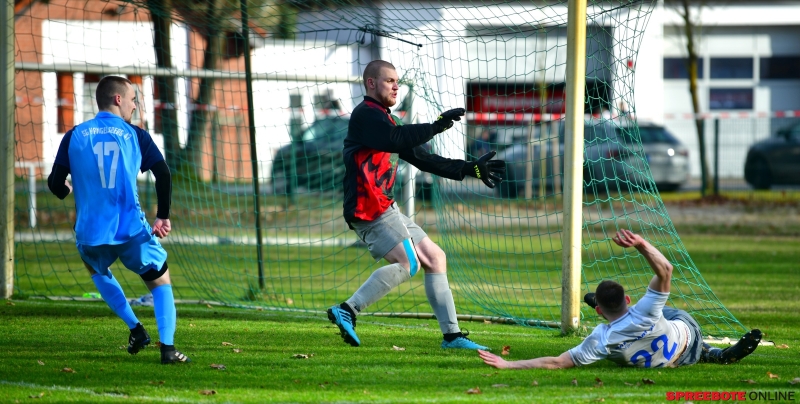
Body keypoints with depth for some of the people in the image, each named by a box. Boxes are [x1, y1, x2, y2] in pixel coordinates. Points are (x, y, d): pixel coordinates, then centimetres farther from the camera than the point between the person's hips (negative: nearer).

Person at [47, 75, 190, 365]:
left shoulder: (74, 136, 6)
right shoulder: (135, 135, 3)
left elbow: (55, 183, 4)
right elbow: (163, 174, -6)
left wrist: (67, 191, 29)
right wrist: (163, 217, 7)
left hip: (90, 233, 2)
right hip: (132, 230, -2)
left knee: (96, 269, 34)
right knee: (161, 282, 16)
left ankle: (135, 329, 22)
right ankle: (167, 347, -4)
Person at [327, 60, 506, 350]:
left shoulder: (385, 120, 23)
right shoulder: (365, 115, -8)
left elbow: (423, 159, 24)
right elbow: (396, 139, -27)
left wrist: (470, 169, 20)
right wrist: (437, 126, -29)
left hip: (386, 210, 10)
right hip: (369, 209, -10)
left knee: (434, 258, 11)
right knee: (409, 262, -24)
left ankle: (451, 335, 13)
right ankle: (347, 311, -22)